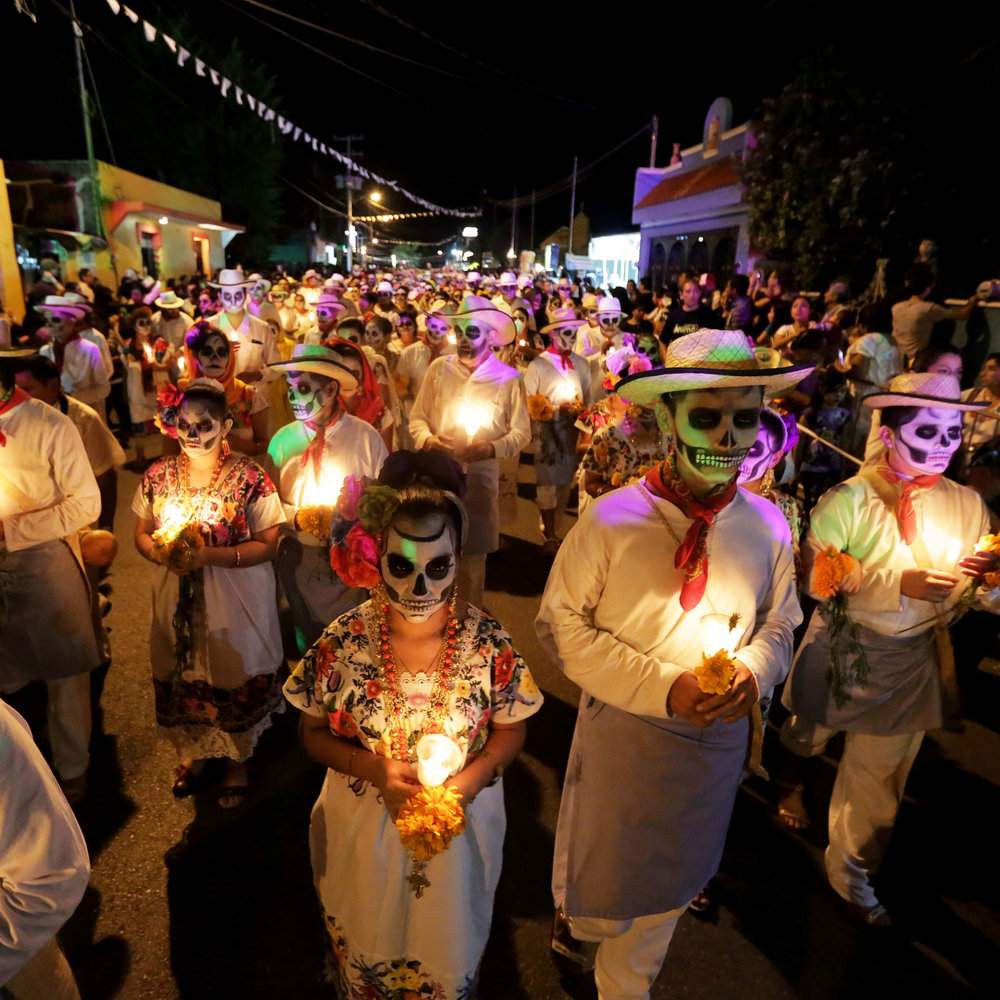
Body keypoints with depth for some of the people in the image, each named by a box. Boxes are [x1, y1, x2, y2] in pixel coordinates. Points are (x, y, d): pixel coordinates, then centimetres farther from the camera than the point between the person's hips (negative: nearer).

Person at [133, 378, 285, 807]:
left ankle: (237, 760, 38)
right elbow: (142, 533, 8)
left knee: (236, 679, 11)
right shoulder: (158, 476, -1)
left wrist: (210, 555, -25)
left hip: (235, 603, -4)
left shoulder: (249, 478, -14)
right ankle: (194, 752, 46)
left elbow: (266, 544, -14)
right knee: (181, 678, 18)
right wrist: (162, 554, -14)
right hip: (176, 599, 4)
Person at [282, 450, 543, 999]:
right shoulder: (343, 642, -18)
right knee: (365, 956, 26)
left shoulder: (489, 643, -18)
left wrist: (466, 781, -21)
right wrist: (375, 768, -21)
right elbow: (314, 734, -5)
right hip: (363, 827, 1)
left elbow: (510, 731, -4)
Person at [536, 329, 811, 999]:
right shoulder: (611, 519, -19)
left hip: (717, 739, 3)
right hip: (620, 731, -3)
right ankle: (577, 913, 61)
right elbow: (561, 623, -14)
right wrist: (662, 687, -22)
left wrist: (751, 673, -17)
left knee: (665, 891, 26)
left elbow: (780, 625, 6)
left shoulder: (766, 526, -8)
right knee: (599, 867, 22)